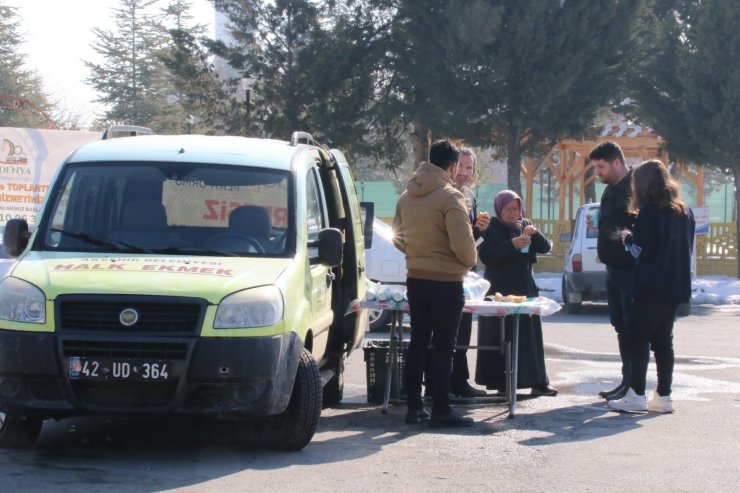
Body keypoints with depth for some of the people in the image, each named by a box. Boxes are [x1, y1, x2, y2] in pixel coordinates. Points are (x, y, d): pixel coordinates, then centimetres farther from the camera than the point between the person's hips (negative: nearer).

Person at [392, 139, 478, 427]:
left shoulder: (407, 196, 7)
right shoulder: (450, 196, -16)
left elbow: (398, 238, 15)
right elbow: (462, 241, -20)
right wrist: (469, 261, -2)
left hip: (415, 279, 7)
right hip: (446, 282, -7)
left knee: (418, 342, 13)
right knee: (443, 347, -1)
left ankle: (414, 406, 15)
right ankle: (440, 410, 0)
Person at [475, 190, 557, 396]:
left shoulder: (525, 225, 11)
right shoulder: (490, 228, -2)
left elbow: (545, 248, 7)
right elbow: (485, 256, -13)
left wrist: (535, 234, -13)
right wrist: (512, 245, -22)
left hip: (525, 288, 4)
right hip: (499, 290, -4)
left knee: (530, 336, 2)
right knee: (500, 337, -6)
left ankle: (537, 381, 6)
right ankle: (501, 383, -2)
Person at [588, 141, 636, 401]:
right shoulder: (611, 189, 16)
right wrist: (597, 223, 12)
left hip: (630, 269, -10)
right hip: (614, 267, 10)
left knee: (633, 328, -5)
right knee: (621, 326, 14)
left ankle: (634, 385, -1)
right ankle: (628, 381, 21)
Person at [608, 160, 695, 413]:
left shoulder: (650, 212, -13)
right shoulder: (685, 212, 10)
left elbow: (642, 251, -16)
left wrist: (628, 238, 4)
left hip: (653, 287, -7)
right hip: (676, 287, 7)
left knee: (638, 338, -1)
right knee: (663, 339, 12)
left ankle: (636, 395, -4)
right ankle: (663, 397, 10)